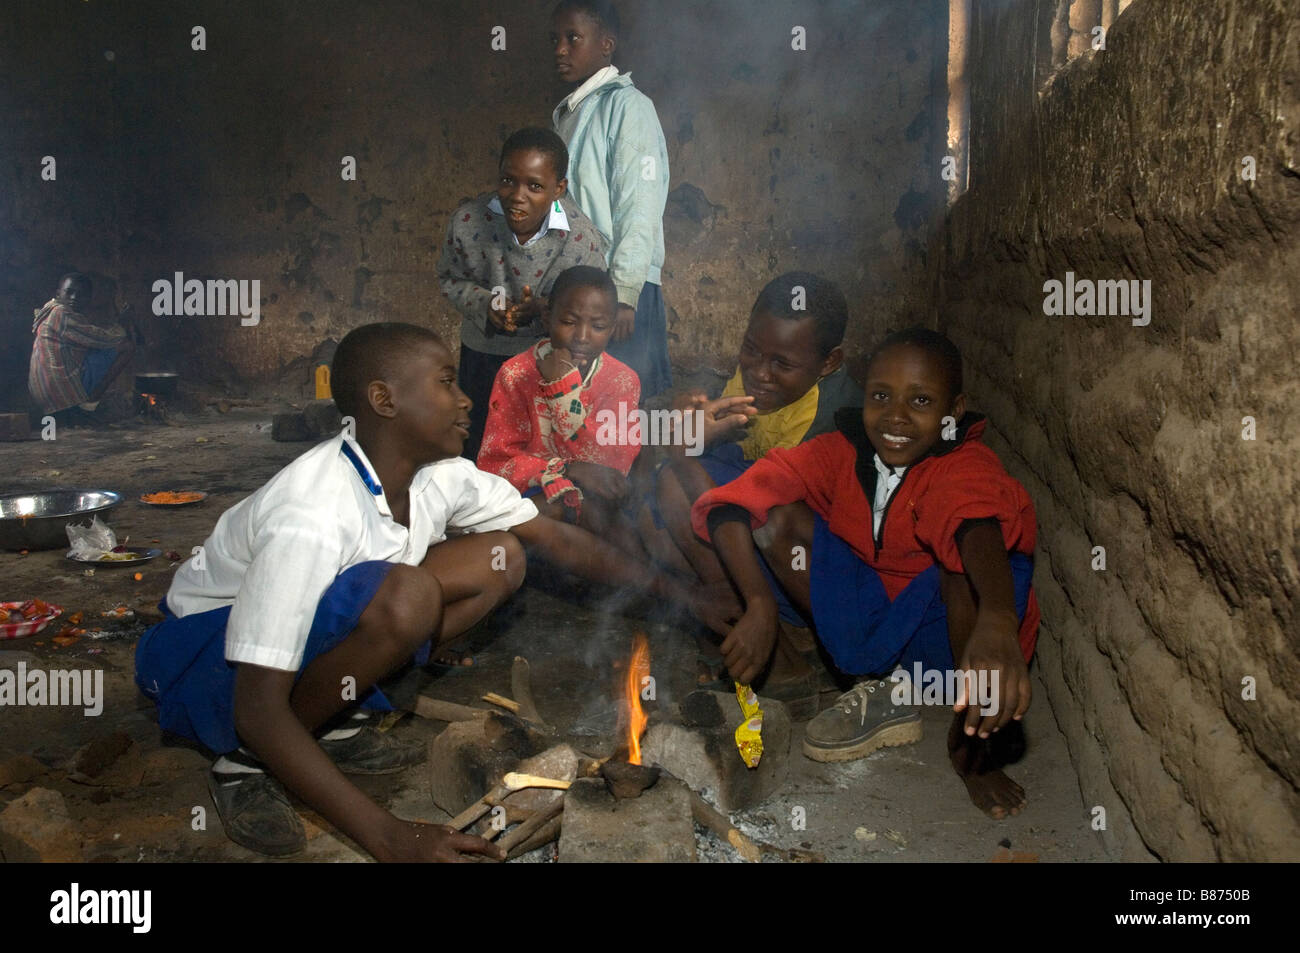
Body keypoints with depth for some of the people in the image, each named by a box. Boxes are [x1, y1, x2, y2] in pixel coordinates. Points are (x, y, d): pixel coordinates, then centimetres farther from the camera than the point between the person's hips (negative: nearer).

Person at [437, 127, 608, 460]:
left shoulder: (584, 242, -24)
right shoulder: (468, 221, -19)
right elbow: (450, 279, -1)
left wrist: (544, 309, -31)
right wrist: (485, 304, -21)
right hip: (483, 351, 2)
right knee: (478, 448, 20)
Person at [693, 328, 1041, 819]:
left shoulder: (968, 467, -19)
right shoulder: (845, 452, -8)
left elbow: (978, 526, -44)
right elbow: (730, 503, -17)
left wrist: (998, 621, -66)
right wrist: (760, 605, -31)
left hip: (946, 632, -4)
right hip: (867, 624, 4)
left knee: (965, 556, -35)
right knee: (777, 516, -12)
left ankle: (973, 740, -12)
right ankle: (880, 696, -4)